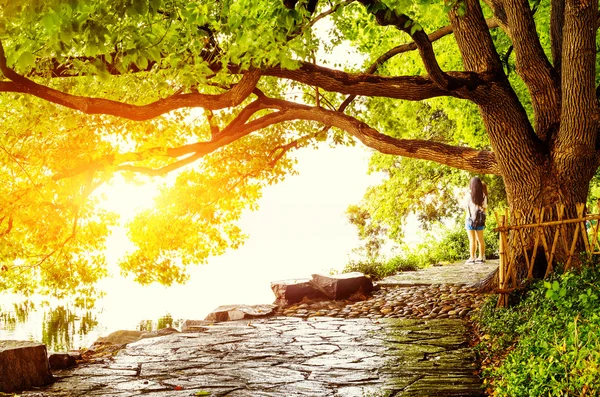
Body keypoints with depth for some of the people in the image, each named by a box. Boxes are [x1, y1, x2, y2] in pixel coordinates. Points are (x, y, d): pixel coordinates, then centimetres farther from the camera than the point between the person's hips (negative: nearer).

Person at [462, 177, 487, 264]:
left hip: (470, 218, -4)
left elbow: (464, 205, 0)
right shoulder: (483, 195, 2)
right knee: (480, 239, 10)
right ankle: (481, 257, 12)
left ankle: (472, 258, -2)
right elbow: (485, 207, 6)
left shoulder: (469, 194, -10)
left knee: (472, 240, -2)